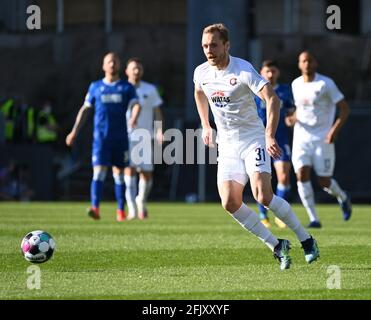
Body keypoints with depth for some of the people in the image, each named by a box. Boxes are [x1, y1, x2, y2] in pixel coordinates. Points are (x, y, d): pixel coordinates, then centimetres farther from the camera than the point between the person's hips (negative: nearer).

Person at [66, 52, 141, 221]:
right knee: (99, 172, -13)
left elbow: (136, 105, -5)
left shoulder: (127, 87, 7)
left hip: (120, 138, 0)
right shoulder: (95, 87, 10)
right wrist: (74, 131, 12)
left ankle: (120, 211, 14)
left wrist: (134, 117, -28)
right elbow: (85, 109, 16)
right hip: (100, 137, 0)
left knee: (119, 174, 7)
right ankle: (95, 208, -22)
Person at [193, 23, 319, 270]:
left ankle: (306, 240, -2)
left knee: (263, 196, -22)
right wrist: (205, 126, 25)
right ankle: (277, 246, 1)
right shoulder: (201, 73, 2)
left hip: (253, 140, -5)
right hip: (227, 145, 5)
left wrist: (270, 136, -35)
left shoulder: (243, 71, -16)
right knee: (230, 202, -13)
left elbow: (272, 99, -26)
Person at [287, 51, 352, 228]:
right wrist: (292, 118, 1)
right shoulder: (296, 84, 8)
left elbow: (344, 108, -7)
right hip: (301, 138, 4)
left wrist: (335, 129, -21)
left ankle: (343, 197, 34)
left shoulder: (325, 84, -8)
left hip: (322, 139, -4)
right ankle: (314, 219, -9)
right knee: (302, 175, -15)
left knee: (324, 181, -2)